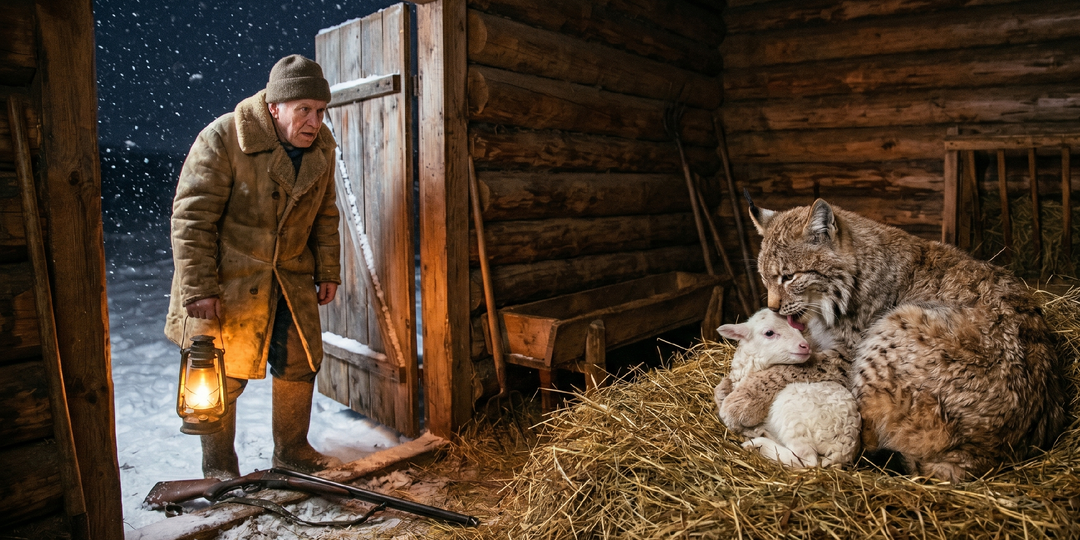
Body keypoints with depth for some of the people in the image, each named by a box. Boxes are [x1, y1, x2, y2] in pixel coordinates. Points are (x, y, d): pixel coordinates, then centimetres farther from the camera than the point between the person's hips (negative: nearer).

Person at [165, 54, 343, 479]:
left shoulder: (322, 146, 0)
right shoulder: (222, 139, -18)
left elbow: (324, 215, 11)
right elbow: (191, 218, -18)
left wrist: (328, 272, 9)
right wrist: (198, 289, -20)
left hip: (291, 277, 6)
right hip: (229, 280, -5)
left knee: (301, 363, 11)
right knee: (223, 376, 2)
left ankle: (292, 450, 31)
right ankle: (218, 468, 23)